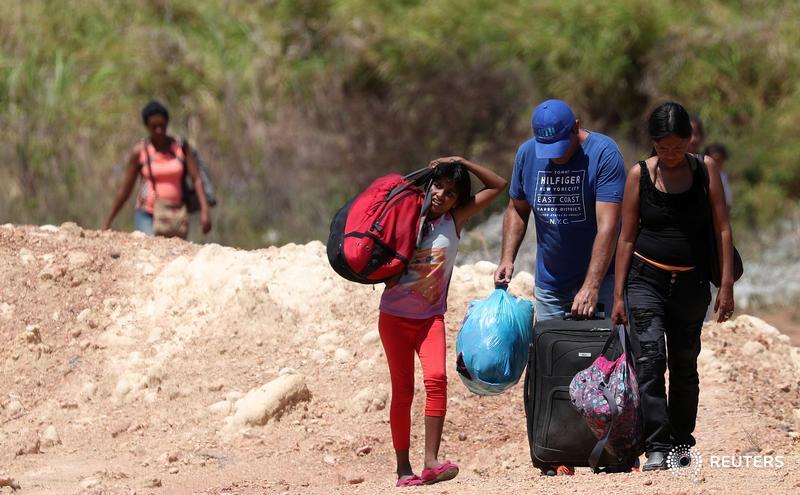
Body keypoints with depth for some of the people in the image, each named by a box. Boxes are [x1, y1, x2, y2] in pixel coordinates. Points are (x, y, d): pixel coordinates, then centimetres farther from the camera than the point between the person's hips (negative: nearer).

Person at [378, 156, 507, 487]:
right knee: (403, 390, -1)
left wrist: (463, 163, -3)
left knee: (436, 379, -21)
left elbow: (498, 186, 4)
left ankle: (431, 461, -26)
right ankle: (403, 466, 6)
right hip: (395, 317, 0)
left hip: (430, 318, 0)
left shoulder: (454, 220, 0)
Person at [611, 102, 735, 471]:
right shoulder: (640, 174, -1)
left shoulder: (705, 170, 0)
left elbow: (722, 229, 1)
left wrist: (726, 285, -5)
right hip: (646, 278, -1)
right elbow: (627, 236, 3)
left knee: (684, 364, 10)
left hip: (690, 284, 1)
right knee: (650, 360, -16)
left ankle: (681, 442, 25)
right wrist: (618, 294, 1)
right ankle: (656, 449, -20)